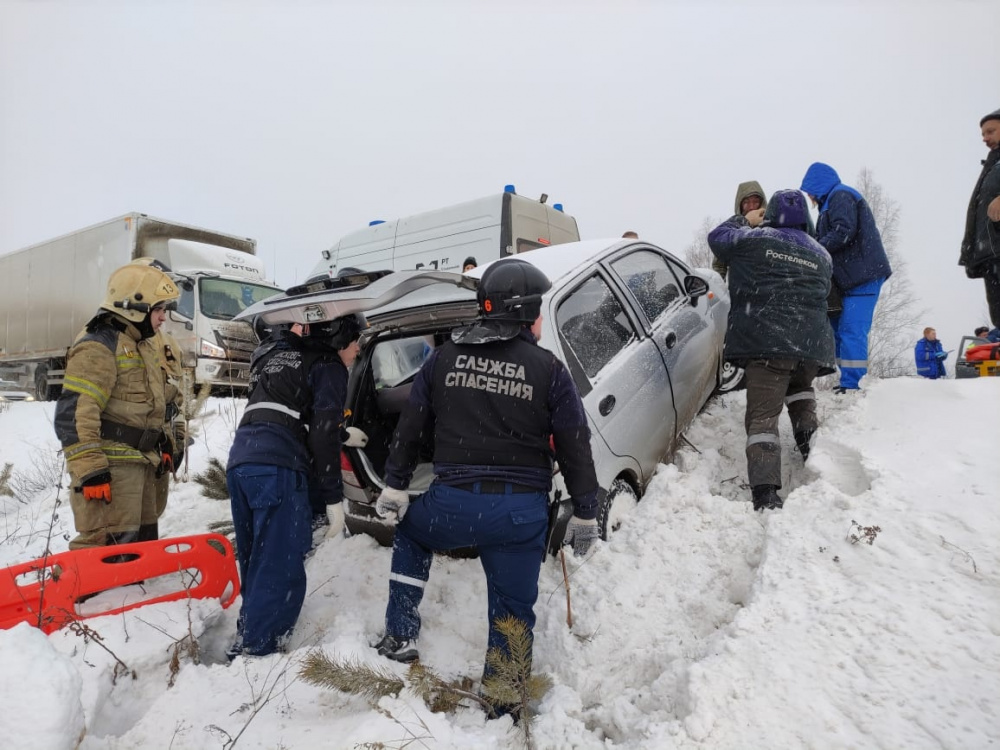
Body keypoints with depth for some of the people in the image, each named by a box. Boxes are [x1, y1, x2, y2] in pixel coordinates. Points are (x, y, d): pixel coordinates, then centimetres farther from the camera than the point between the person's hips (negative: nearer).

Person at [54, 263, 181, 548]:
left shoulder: (141, 346, 19)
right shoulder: (98, 347, -13)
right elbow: (74, 413, -21)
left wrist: (159, 449, 26)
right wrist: (88, 468, -25)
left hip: (139, 462, 10)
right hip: (111, 465, -10)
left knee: (142, 542, 16)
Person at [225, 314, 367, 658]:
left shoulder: (275, 354, 30)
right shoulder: (329, 366, 5)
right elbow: (322, 436, -6)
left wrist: (344, 434, 49)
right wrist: (334, 499, -4)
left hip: (240, 461, 8)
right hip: (277, 468, -8)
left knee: (256, 562, 17)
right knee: (281, 568, -4)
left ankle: (248, 640, 25)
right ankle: (255, 653, -5)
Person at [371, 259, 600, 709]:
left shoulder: (443, 358, 4)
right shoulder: (549, 370, -2)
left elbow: (410, 429, 9)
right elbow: (575, 450, 0)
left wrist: (394, 487, 18)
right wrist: (585, 516, 10)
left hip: (453, 502, 1)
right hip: (521, 513, -1)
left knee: (410, 534, 32)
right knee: (512, 612, 15)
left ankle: (400, 635, 30)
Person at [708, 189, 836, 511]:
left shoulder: (754, 239, 4)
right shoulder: (821, 254, 20)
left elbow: (717, 237, 19)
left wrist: (745, 221, 35)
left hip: (765, 341, -5)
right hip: (812, 343, 5)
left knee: (762, 415, -10)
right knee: (800, 388, 36)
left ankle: (765, 492, -22)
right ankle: (809, 435, 18)